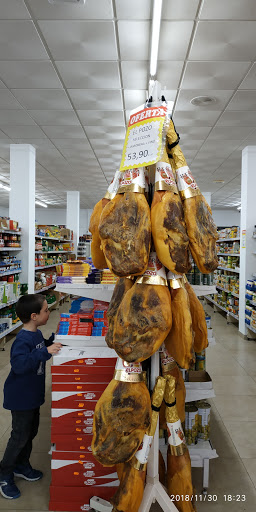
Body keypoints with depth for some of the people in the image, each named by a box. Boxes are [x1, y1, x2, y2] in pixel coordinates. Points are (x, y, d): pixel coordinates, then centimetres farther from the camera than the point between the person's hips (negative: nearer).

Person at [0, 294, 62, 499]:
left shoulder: (36, 334, -1)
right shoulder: (22, 340, -29)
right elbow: (19, 364, -44)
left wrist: (54, 340, 4)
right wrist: (46, 351, -49)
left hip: (33, 394, 9)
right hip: (21, 397, -9)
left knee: (31, 431, 22)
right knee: (20, 436, 7)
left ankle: (21, 466, 43)